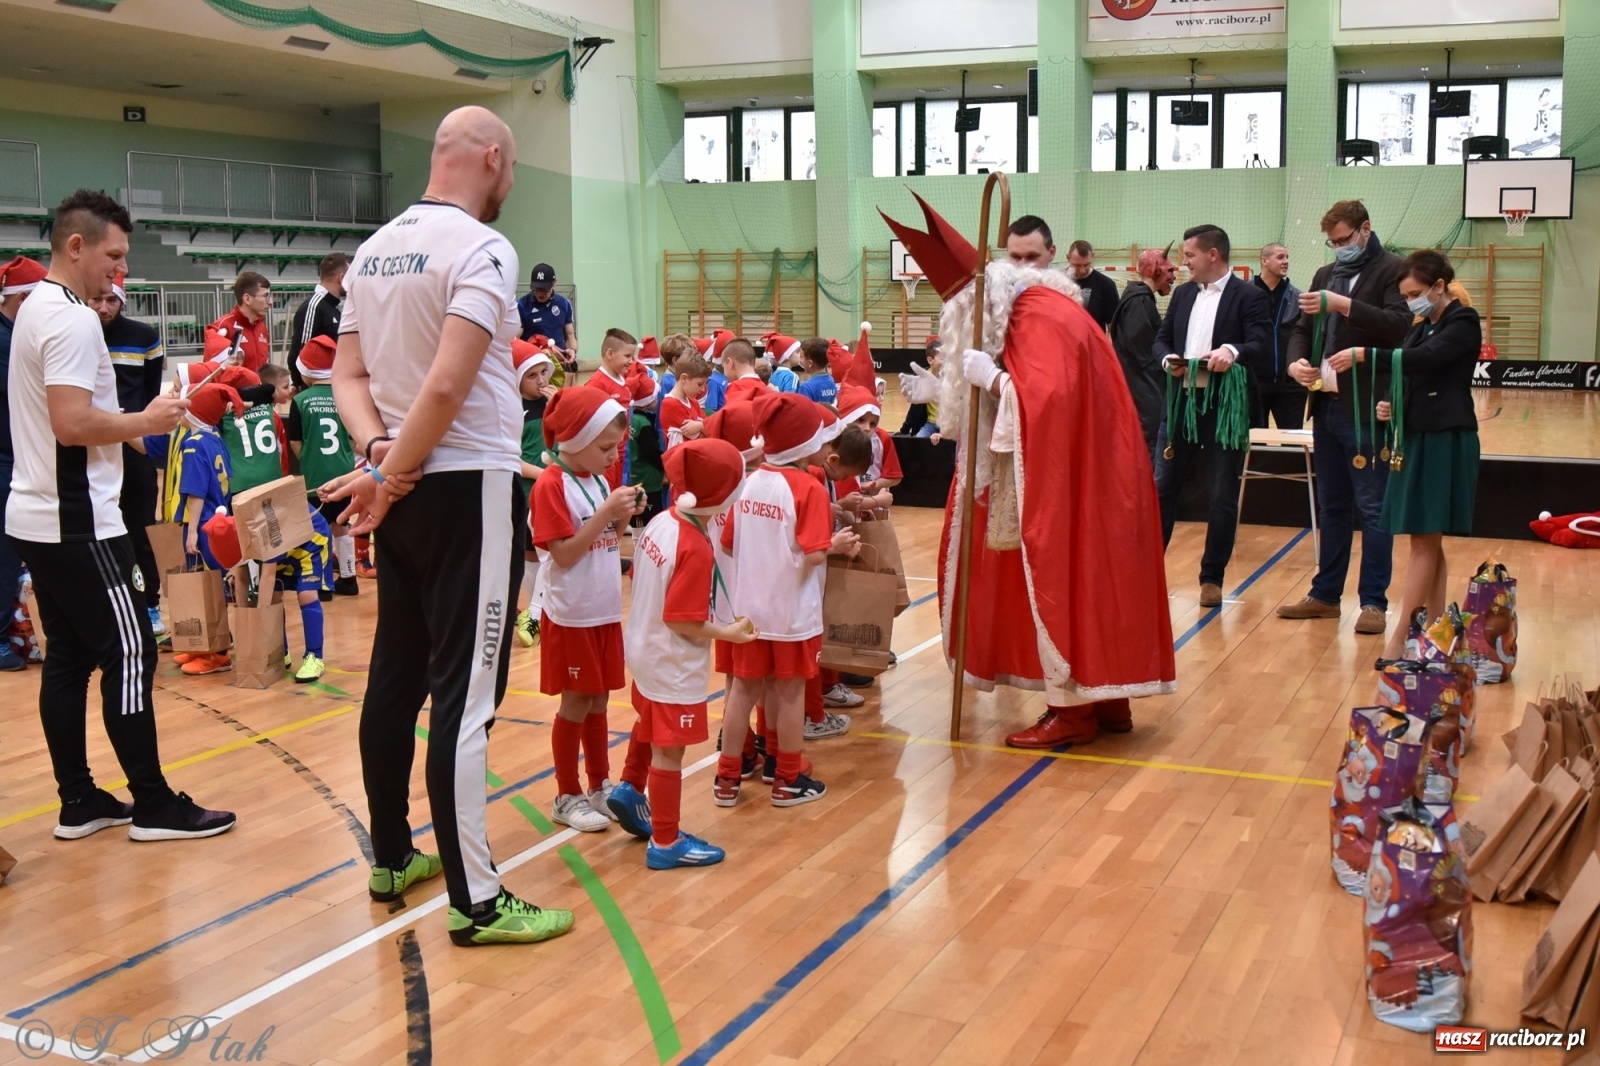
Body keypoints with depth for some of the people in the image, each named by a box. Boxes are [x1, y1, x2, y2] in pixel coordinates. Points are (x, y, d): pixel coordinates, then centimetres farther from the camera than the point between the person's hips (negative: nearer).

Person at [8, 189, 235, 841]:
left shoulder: (36, 309, 15)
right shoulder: (73, 320, -17)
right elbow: (72, 424, -26)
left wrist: (127, 425, 15)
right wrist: (146, 421, -12)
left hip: (37, 518, 10)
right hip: (77, 524, -10)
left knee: (68, 658, 11)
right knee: (129, 653, -4)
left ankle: (78, 802, 17)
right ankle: (154, 806, 2)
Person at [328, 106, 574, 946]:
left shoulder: (375, 249, 11)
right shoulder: (480, 249, -14)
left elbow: (348, 375, 9)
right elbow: (447, 386, -23)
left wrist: (378, 453, -5)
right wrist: (392, 475, -13)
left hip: (406, 491, 8)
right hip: (469, 488, -8)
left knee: (395, 678, 15)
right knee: (464, 694, -6)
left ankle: (391, 858, 27)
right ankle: (476, 902, 1)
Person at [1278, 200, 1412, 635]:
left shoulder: (1391, 270, -4)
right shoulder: (1325, 275, 18)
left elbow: (1400, 325, -19)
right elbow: (1302, 329, 18)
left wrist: (1343, 305, -24)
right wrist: (1296, 361, -3)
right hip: (1326, 404, 7)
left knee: (1371, 509, -2)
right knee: (1331, 507, 14)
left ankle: (1373, 602, 4)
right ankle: (1325, 594, 22)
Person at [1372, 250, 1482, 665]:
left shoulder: (1463, 322, -9)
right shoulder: (1421, 328, 15)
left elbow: (1425, 360, -26)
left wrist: (1366, 355, -32)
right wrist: (1392, 406, -2)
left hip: (1445, 443, -8)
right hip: (1418, 439, 8)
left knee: (1424, 544, -7)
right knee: (1429, 545, 9)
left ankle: (1401, 640, -6)